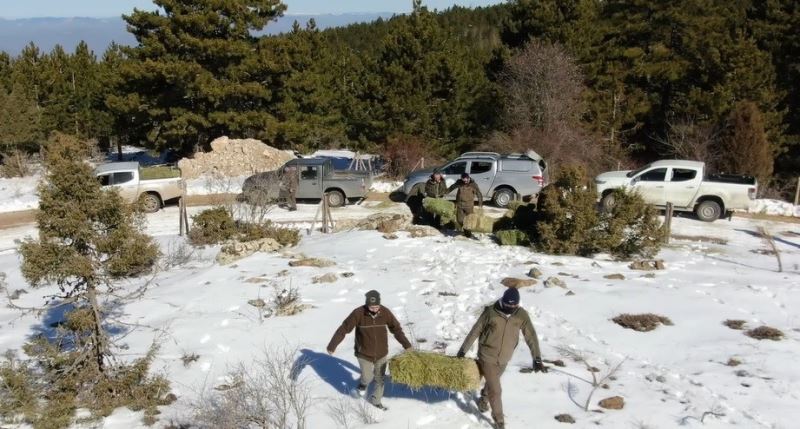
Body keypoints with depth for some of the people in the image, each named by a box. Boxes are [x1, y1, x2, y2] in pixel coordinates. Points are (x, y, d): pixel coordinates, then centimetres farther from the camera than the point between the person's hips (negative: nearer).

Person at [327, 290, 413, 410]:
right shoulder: (358, 313, -24)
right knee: (367, 378, 2)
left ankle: (376, 400, 36)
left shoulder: (385, 312, -17)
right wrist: (332, 346, -13)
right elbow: (344, 329, -17)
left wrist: (406, 345, -4)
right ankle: (364, 383, 39)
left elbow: (396, 328, -3)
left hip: (381, 353, 3)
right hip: (364, 353, -2)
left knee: (380, 378, 13)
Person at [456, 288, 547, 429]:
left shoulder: (522, 315, -14)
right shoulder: (491, 312, -20)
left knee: (492, 383, 26)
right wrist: (463, 350, -5)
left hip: (504, 358, 4)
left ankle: (483, 400, 57)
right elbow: (475, 331, -10)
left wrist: (537, 359, -18)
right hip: (487, 357, -4)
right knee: (495, 390, -3)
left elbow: (531, 336, -11)